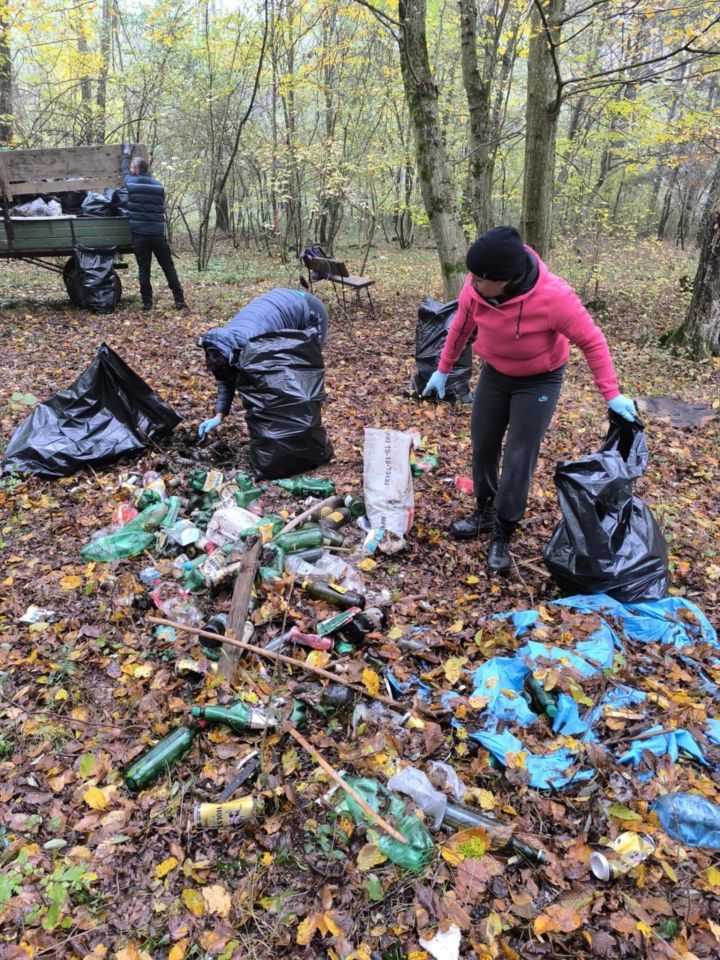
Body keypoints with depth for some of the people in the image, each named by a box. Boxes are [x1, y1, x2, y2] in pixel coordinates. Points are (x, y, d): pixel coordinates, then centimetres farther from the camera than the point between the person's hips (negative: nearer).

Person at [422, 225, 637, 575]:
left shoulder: (553, 295, -35)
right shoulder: (475, 286, -22)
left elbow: (592, 341, -21)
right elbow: (461, 327, -1)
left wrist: (612, 394, -19)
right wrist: (443, 370, 8)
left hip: (539, 380, -4)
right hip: (495, 373, 4)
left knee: (518, 459, -6)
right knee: (483, 446, 12)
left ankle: (502, 534, 10)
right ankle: (485, 512, 33)